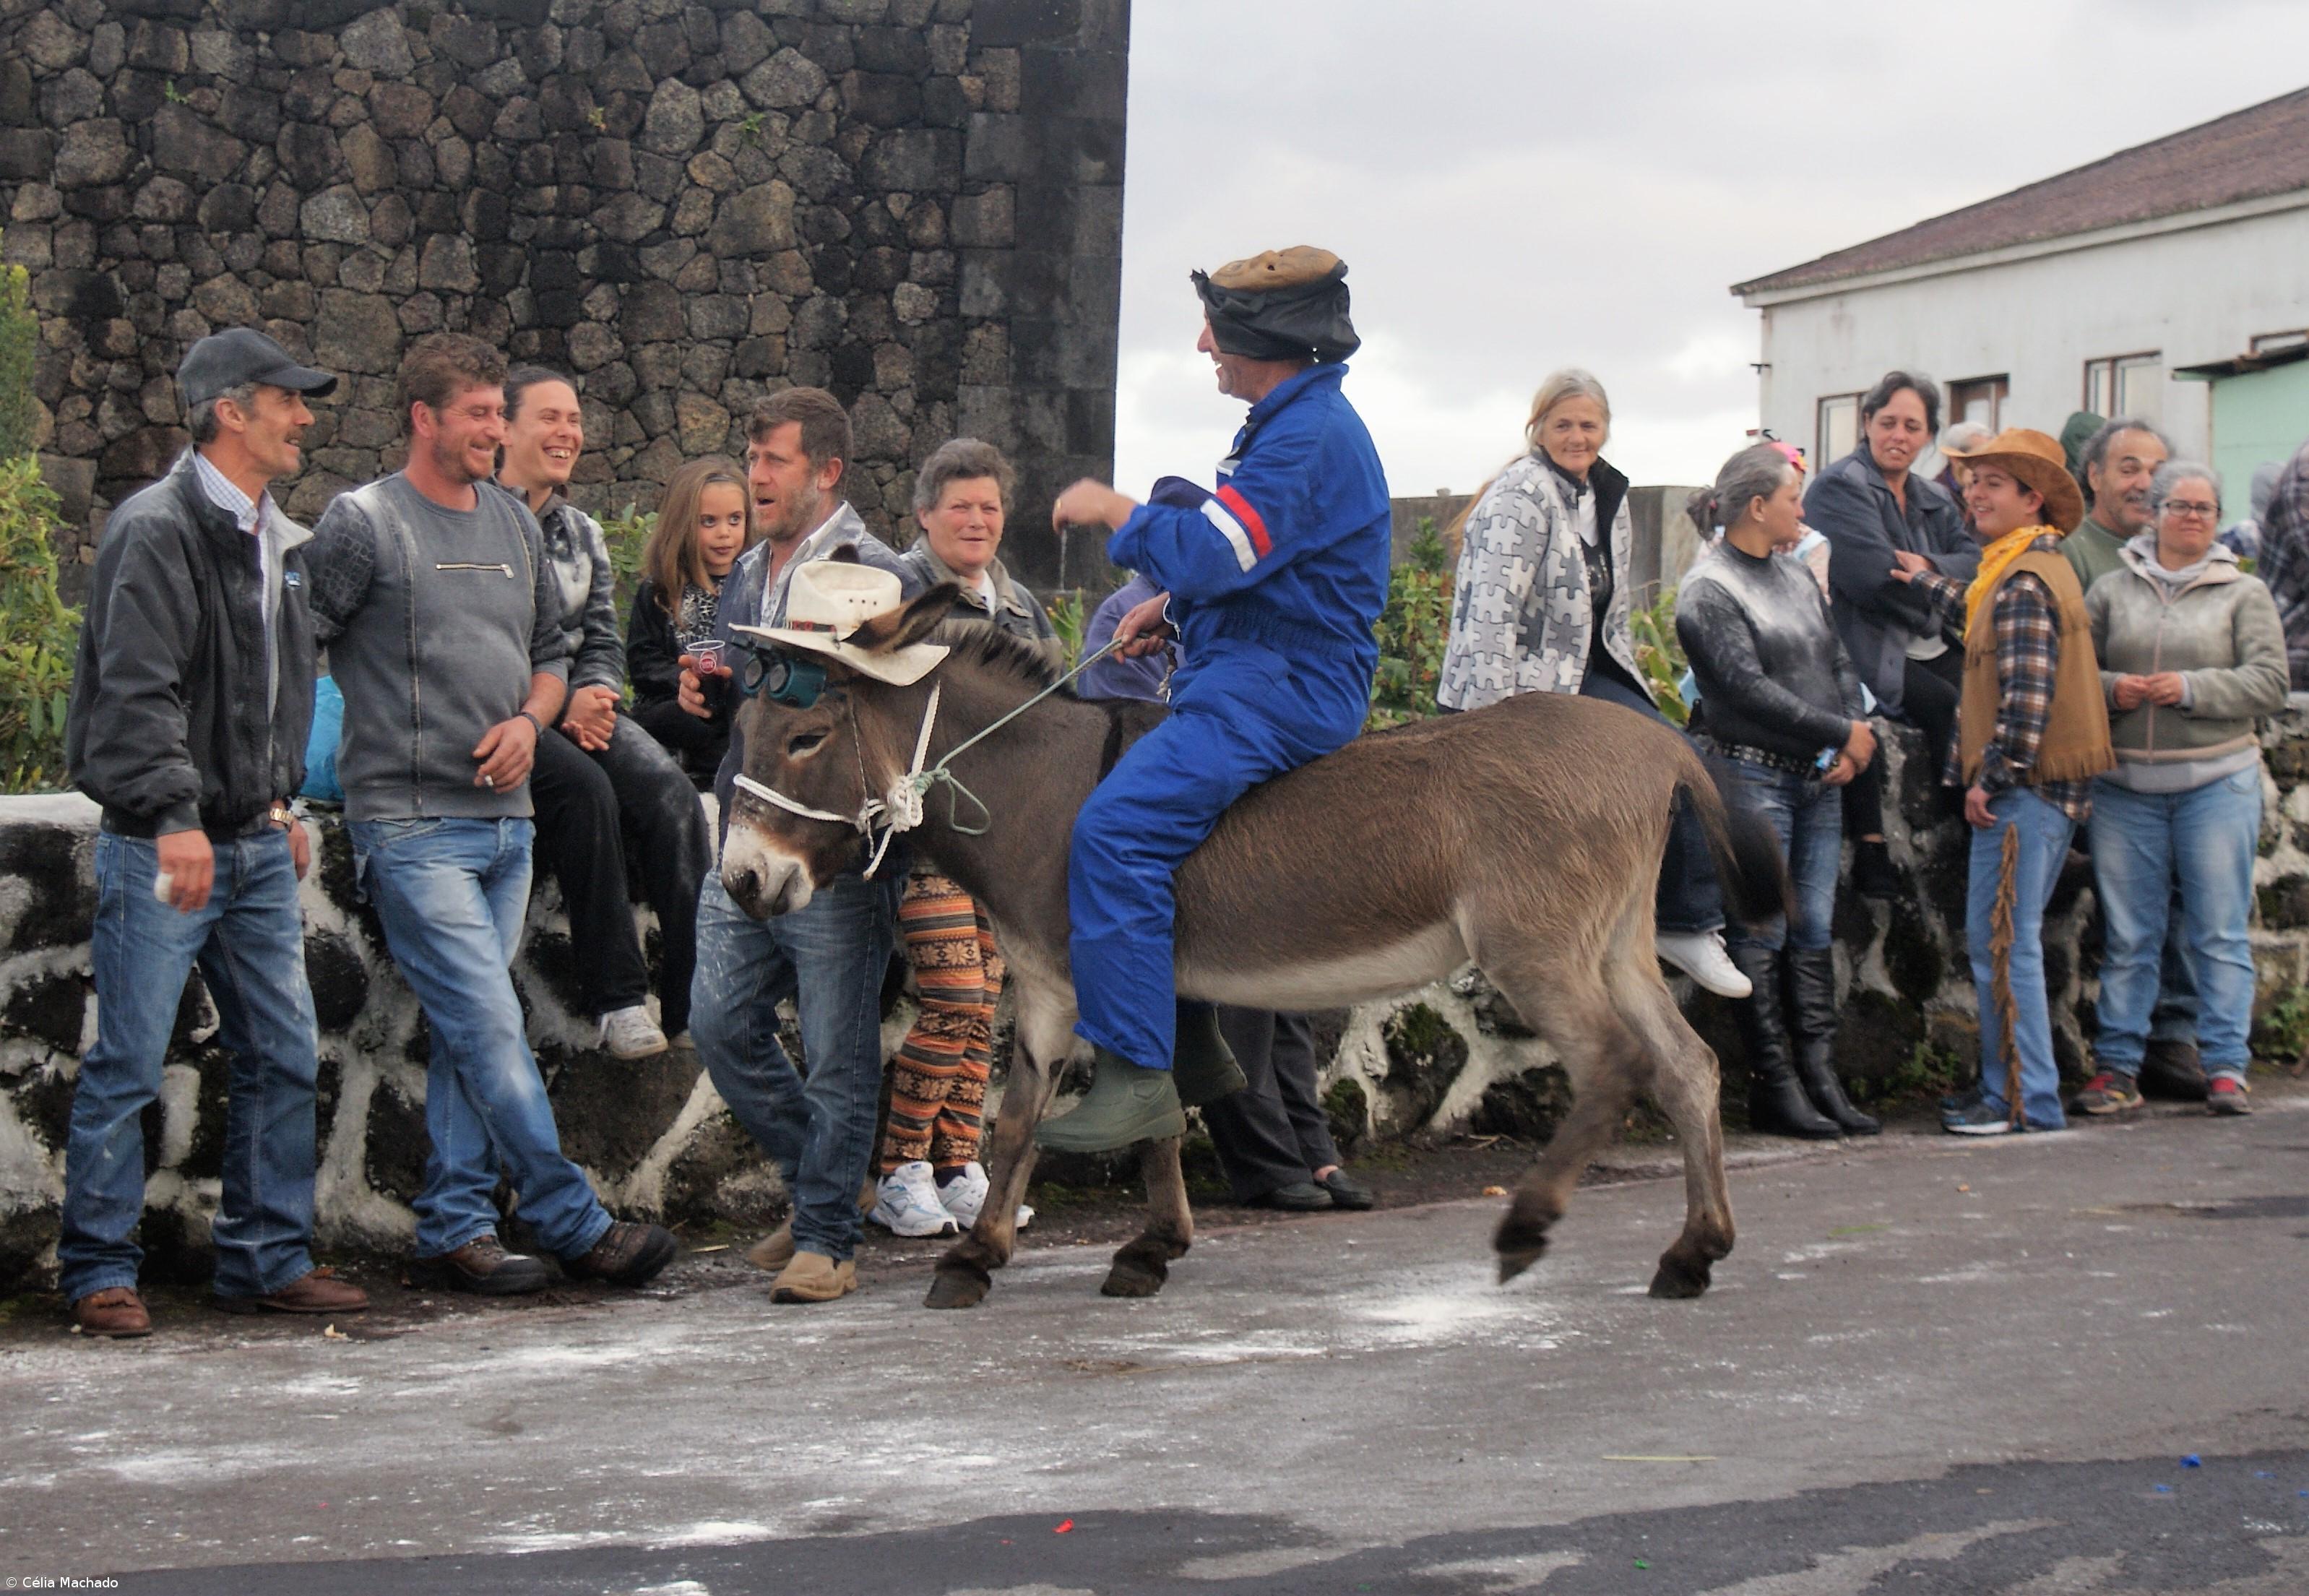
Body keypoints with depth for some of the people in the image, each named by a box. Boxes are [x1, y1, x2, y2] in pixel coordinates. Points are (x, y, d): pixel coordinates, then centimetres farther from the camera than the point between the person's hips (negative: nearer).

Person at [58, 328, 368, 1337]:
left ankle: (267, 1260, 17)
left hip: (256, 846, 8)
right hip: (161, 844, -8)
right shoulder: (160, 530, -12)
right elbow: (136, 692, -19)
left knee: (284, 1057, 8)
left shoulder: (279, 540, 15)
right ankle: (98, 1271, 6)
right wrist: (175, 815, -26)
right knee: (127, 1067, -3)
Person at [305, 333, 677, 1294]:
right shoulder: (364, 522, -6)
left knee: (468, 1035, 8)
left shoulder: (514, 524, 14)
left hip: (504, 819, 7)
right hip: (414, 826, -6)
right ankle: (574, 1226, -5)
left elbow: (552, 652, 21)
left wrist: (530, 720, 1)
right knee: (492, 1029, -9)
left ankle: (452, 1231, 14)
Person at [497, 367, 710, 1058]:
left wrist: (594, 694, -6)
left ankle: (694, 1000, -29)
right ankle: (618, 999, -29)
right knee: (583, 784, -34)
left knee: (670, 792, -23)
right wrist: (557, 702, -16)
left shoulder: (582, 533, 19)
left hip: (578, 708, 6)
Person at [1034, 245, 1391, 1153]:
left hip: (1279, 687, -12)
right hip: (1262, 673, 12)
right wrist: (1171, 606, 12)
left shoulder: (1309, 435, -17)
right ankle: (1194, 1044, 26)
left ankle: (1137, 1078, -25)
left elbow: (1211, 552, -24)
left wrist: (1114, 511, -9)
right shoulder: (1295, 422, 18)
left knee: (1117, 831, -24)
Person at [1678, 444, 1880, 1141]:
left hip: (1819, 778, 7)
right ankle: (1773, 1087, 2)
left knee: (1815, 931, 7)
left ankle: (1820, 1078, 11)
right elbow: (1750, 688, -16)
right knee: (1763, 935, -3)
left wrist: (1854, 739, -3)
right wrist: (1843, 733, -12)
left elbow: (1838, 661, 15)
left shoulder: (1796, 574, 15)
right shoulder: (1708, 589, -9)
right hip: (1753, 776, -7)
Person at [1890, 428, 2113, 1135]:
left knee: (2000, 942, -7)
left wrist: (1990, 779, -18)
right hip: (2043, 785, 10)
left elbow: (2027, 697, -23)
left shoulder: (2026, 583, -16)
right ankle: (2008, 1085, 22)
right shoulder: (2026, 571, 16)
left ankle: (2025, 1101, -4)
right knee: (2006, 940, 15)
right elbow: (1989, 624, 38)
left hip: (2024, 787, -10)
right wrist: (1927, 583, 48)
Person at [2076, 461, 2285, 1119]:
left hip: (2218, 780, -1)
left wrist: (2192, 689, -15)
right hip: (2125, 786, 2)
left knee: (2220, 933, -1)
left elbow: (2268, 683, -3)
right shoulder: (2110, 592, 11)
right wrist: (2110, 690, -9)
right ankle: (2117, 1065, 9)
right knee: (2127, 934, 4)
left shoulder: (2245, 594, 6)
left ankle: (2226, 1066, 5)